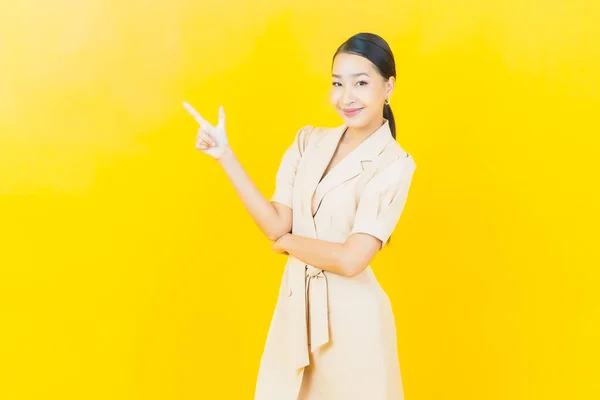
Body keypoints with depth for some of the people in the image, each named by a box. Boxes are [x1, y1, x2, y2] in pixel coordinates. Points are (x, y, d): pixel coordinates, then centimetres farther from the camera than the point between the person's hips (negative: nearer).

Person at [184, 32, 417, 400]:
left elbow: (350, 259, -19)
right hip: (296, 304, 5)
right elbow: (276, 224, -5)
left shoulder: (394, 164, -12)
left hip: (351, 315, -5)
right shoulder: (308, 142, 3)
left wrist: (287, 243, -6)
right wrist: (225, 156, -9)